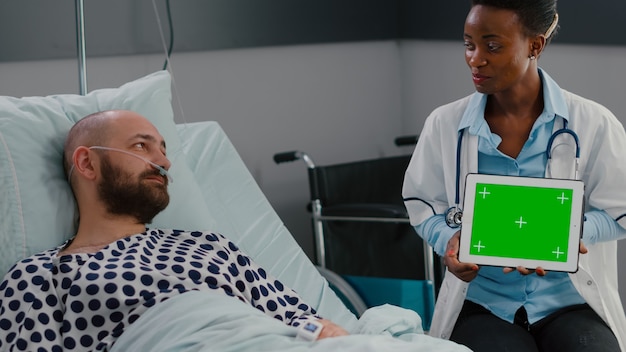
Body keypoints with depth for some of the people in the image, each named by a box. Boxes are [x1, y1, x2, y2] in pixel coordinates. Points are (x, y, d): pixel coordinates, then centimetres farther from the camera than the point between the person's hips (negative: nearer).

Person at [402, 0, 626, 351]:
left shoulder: (594, 124, -3)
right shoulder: (445, 124, 1)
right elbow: (423, 205, 11)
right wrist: (450, 241, -12)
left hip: (570, 302, 1)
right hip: (483, 304, 0)